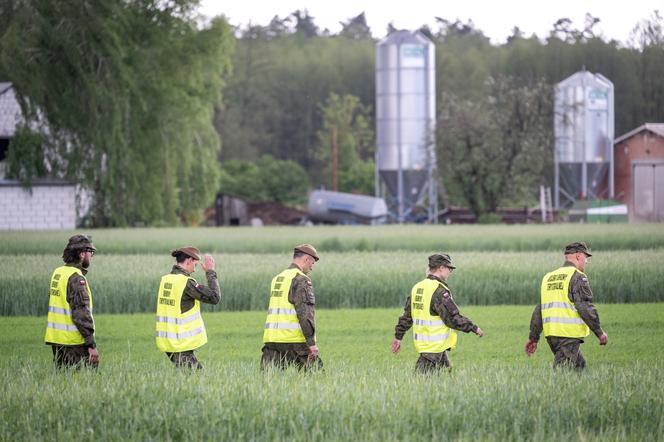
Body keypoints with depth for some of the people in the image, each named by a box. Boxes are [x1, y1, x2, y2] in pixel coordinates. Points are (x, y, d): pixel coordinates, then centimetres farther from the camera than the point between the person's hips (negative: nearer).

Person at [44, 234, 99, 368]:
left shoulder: (57, 272, 10)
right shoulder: (76, 278, -16)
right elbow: (81, 314, -21)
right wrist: (91, 345, -21)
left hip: (55, 338, 9)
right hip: (74, 342, -9)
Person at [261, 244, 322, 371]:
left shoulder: (277, 278, 19)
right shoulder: (301, 279, -7)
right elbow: (305, 312, -15)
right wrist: (311, 342, -16)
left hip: (271, 338, 7)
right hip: (294, 340, -7)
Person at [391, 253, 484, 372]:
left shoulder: (418, 287, 10)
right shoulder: (439, 291, -17)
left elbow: (407, 316, 15)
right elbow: (453, 319, -18)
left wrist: (398, 337, 21)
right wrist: (474, 328, -7)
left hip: (421, 342, 9)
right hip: (434, 345, -9)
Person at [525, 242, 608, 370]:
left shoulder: (548, 277, 18)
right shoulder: (577, 277, -6)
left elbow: (538, 310, 17)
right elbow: (585, 308, -14)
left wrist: (533, 337, 20)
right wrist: (600, 332, -6)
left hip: (550, 333, 8)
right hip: (569, 334, -8)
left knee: (580, 366, 19)